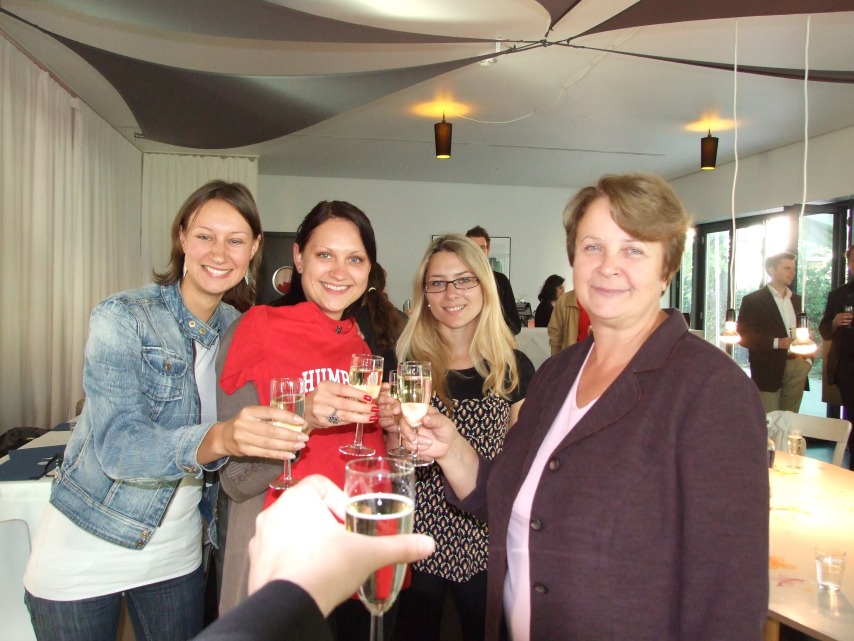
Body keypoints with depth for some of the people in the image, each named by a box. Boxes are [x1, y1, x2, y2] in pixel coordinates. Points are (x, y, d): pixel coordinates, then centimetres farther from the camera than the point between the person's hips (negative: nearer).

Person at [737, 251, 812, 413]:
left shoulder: (797, 300, 18)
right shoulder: (753, 300, -2)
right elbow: (744, 336, -9)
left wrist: (809, 359, 6)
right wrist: (777, 343, -18)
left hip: (798, 368, 5)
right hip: (769, 370, -5)